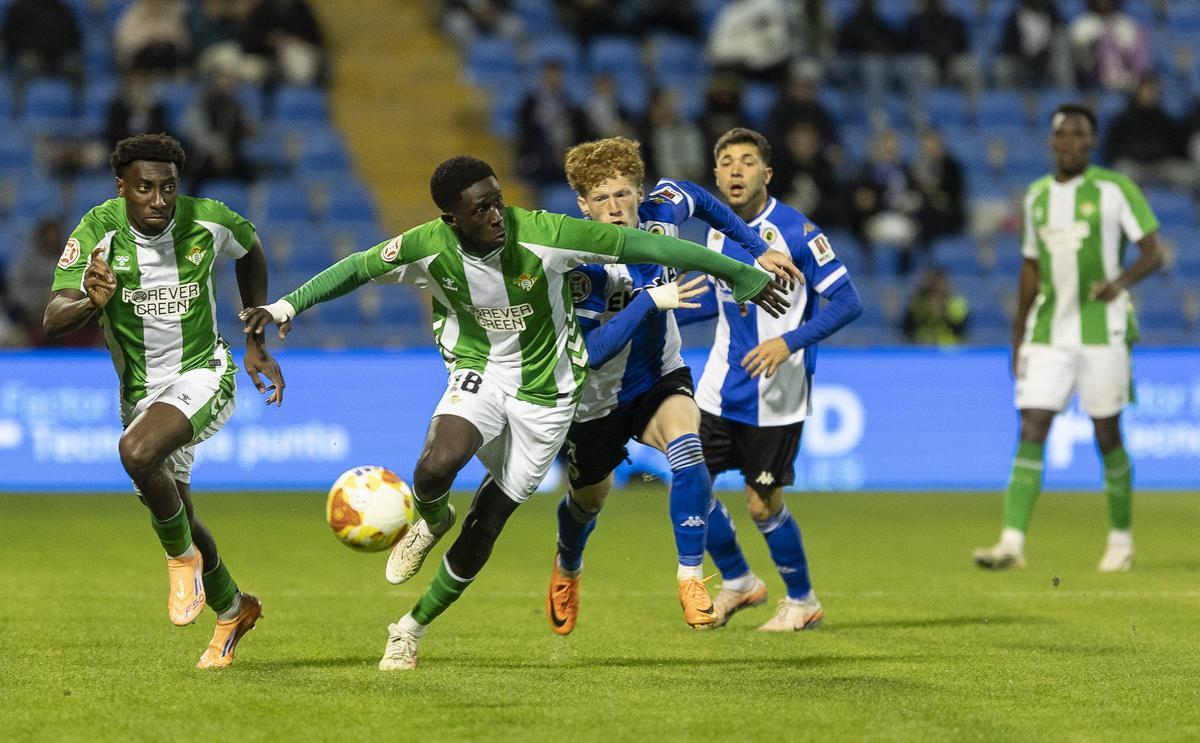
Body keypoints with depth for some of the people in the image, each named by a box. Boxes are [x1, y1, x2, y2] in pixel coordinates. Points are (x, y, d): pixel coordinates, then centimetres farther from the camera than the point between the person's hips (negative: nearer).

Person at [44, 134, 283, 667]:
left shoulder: (208, 221, -14)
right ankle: (232, 611, 42)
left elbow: (250, 252, 11)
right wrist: (91, 303, -47)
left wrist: (255, 343, 9)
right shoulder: (97, 232, -17)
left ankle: (183, 557, -7)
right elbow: (53, 322, -24)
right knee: (175, 518, 14)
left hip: (203, 376, -3)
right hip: (140, 393, 3)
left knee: (137, 450, -33)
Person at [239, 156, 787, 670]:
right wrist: (287, 306, -3)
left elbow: (639, 245, -20)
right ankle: (431, 522, 8)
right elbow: (358, 268, 1)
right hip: (478, 375, 1)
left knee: (485, 525, 3)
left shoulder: (541, 236, -26)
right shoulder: (428, 248, -18)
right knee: (434, 470, -30)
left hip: (544, 390, -1)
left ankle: (413, 627, 25)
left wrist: (739, 274, -16)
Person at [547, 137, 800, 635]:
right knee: (590, 499, 20)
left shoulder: (661, 213, -16)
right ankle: (567, 568, 55)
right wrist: (649, 302, -41)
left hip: (660, 378, 2)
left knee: (686, 449, -31)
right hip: (597, 399, -2)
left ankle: (690, 577, -22)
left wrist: (757, 249, 10)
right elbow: (590, 352, -37)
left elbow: (699, 200, 10)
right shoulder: (580, 264, -30)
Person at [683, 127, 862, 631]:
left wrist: (789, 342, -27)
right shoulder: (717, 230, 5)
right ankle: (737, 582, 26)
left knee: (763, 505, -2)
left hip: (775, 397, -6)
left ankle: (802, 601, 21)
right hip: (720, 389, 6)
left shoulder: (795, 230, -15)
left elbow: (847, 302, -17)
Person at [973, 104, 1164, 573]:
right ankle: (1012, 542, -15)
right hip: (1048, 335, 4)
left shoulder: (1114, 189, -3)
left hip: (1102, 331, -4)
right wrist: (1018, 338, 17)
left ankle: (1121, 541, 19)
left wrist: (1121, 281, -26)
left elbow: (1153, 253, -5)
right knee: (1031, 432, -8)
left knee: (1107, 436, 3)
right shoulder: (1038, 196, 11)